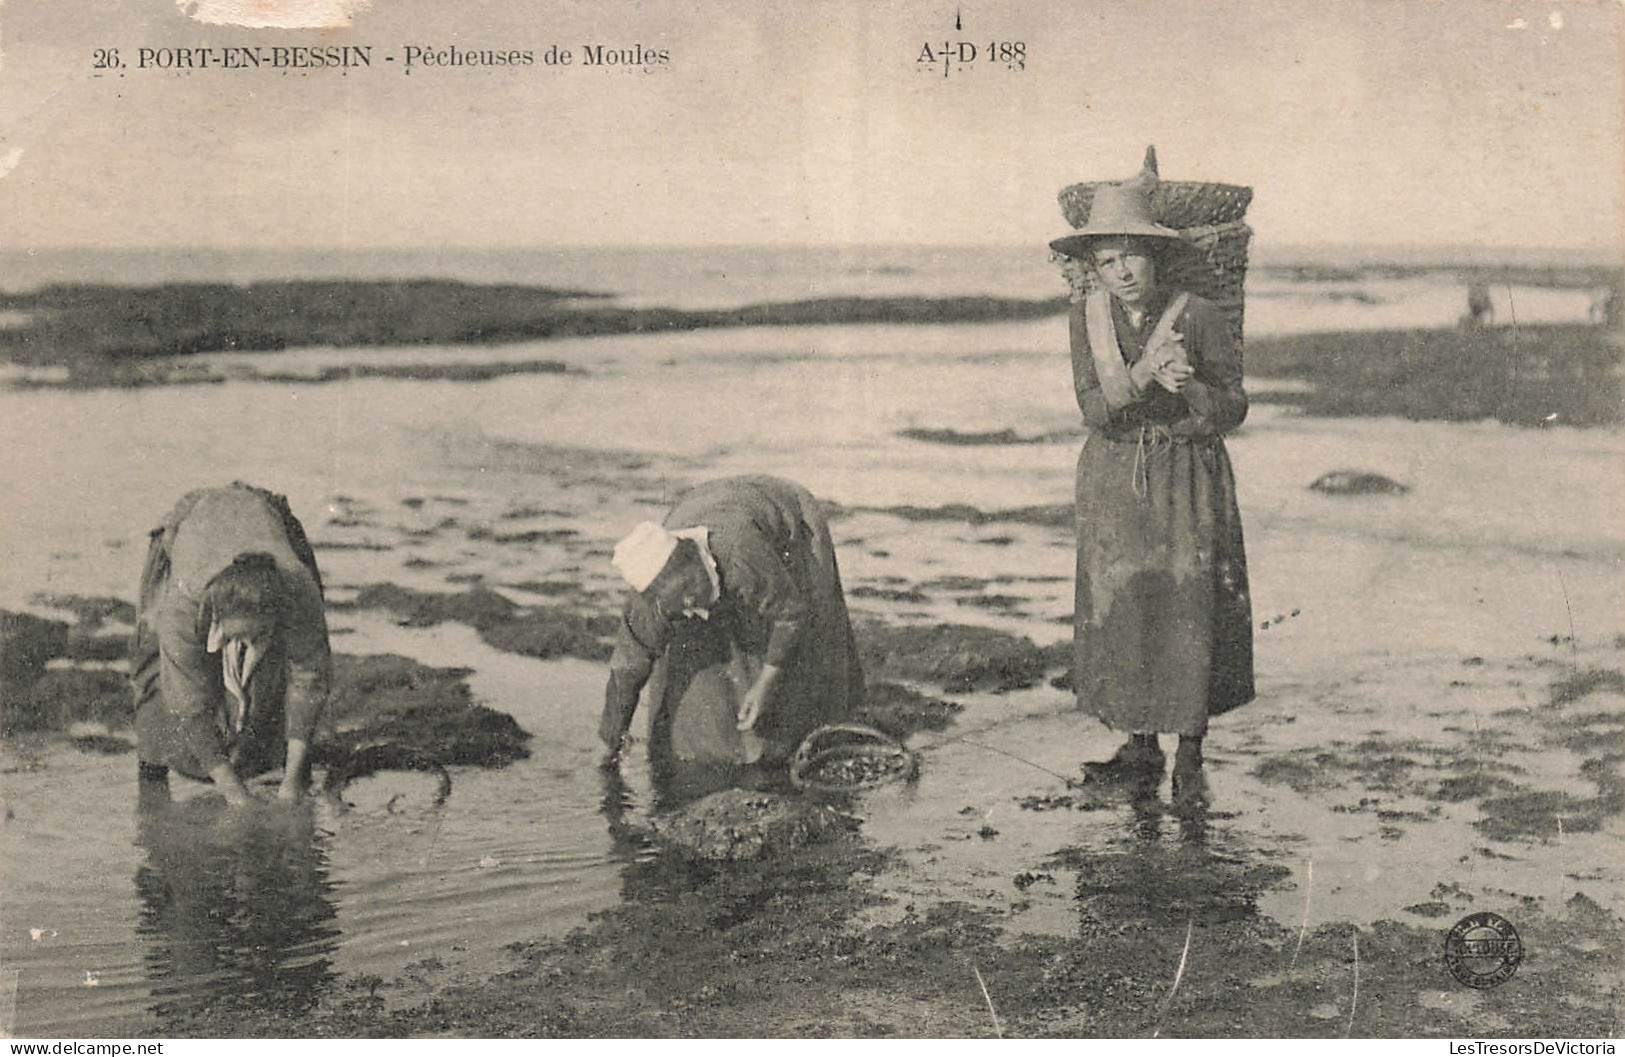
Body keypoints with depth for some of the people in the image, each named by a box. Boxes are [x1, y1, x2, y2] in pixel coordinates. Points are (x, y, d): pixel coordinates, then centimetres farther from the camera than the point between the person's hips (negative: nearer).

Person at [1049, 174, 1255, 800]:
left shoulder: (1198, 316, -10)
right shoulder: (1088, 316, -3)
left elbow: (1233, 410, -6)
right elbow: (1094, 410, -11)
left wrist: (1188, 386, -26)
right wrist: (1142, 375, -28)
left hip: (1188, 479, -3)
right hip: (1115, 483, 3)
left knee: (1190, 609, -2)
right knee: (1121, 609, 6)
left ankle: (1190, 754, 12)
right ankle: (1141, 748, 19)